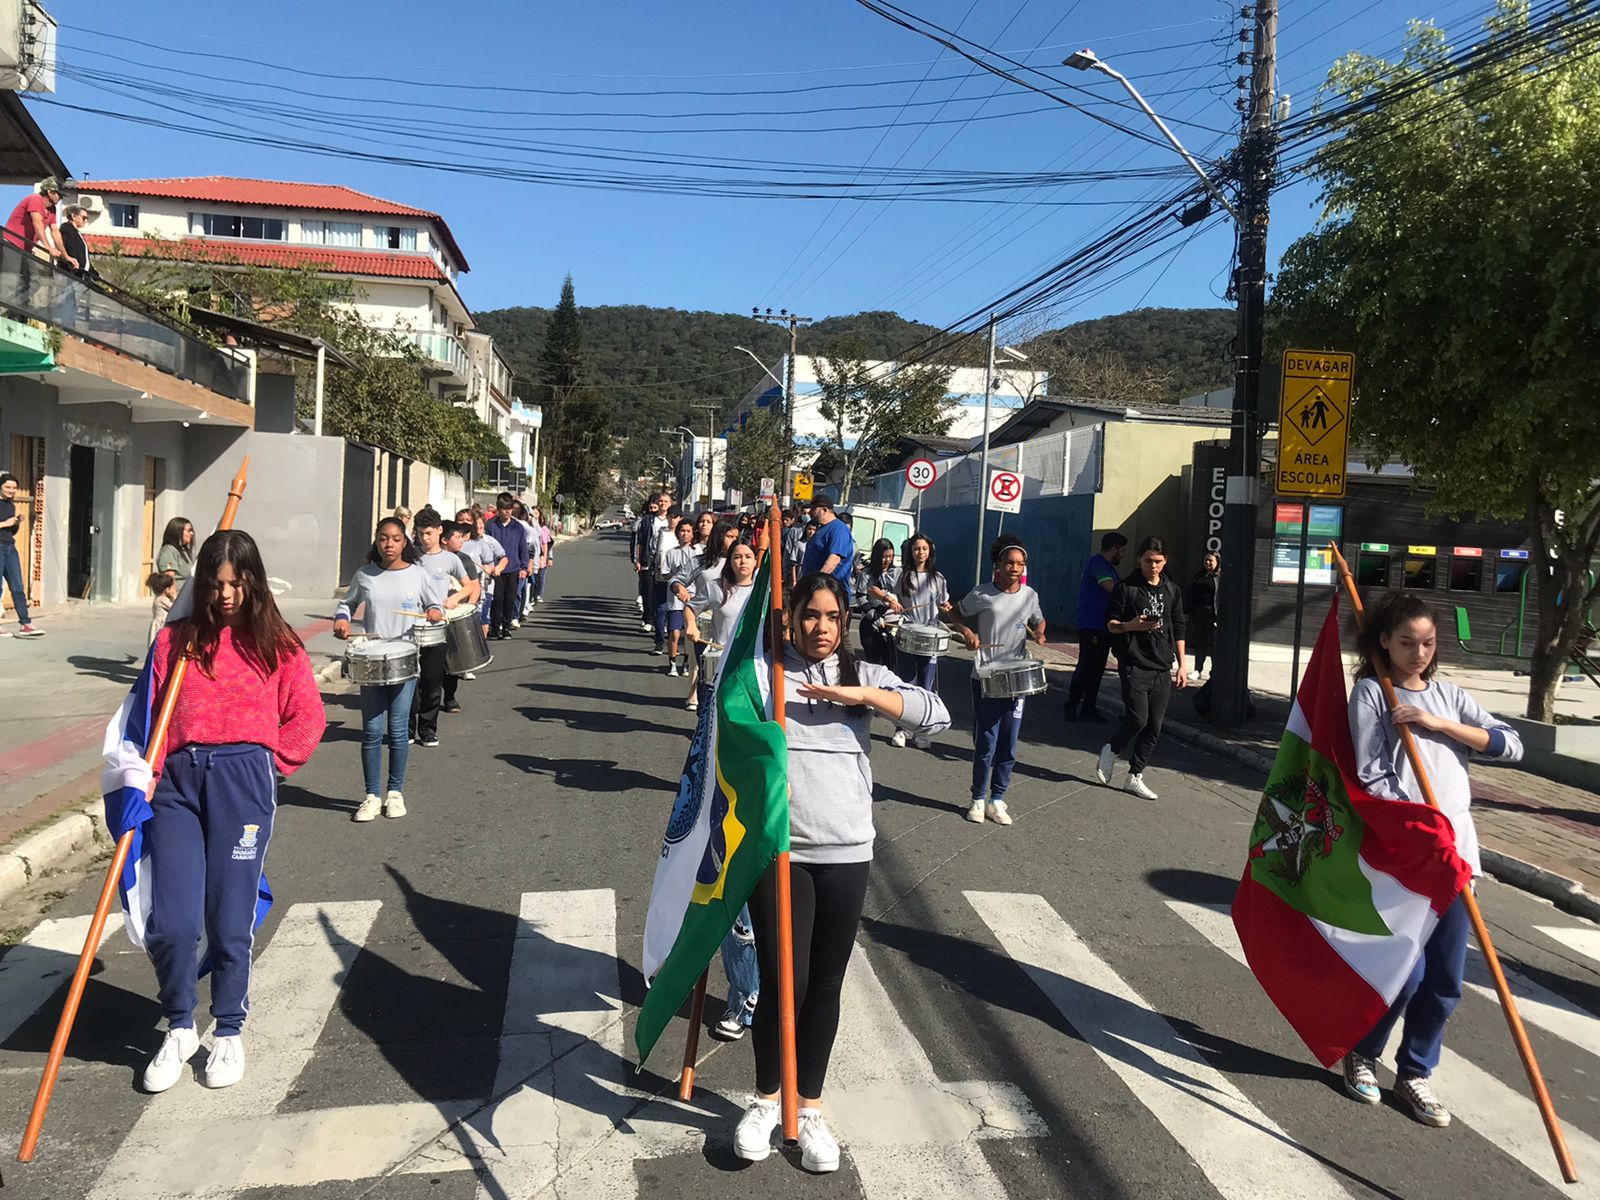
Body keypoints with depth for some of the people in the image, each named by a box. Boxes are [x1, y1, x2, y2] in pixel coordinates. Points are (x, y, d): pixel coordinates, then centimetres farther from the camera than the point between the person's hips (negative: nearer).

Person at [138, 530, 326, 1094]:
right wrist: (147, 778, -4)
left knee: (230, 921, 1)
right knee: (170, 924, -2)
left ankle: (229, 1032, 24)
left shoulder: (275, 643, 7)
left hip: (243, 778, -2)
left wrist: (272, 764, 2)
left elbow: (307, 716, 8)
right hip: (177, 779, 2)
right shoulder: (174, 640, 12)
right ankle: (179, 1029, 24)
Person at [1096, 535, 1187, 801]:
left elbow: (1178, 630, 17)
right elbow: (1110, 624, -1)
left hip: (1162, 669, 5)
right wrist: (1131, 626, -22)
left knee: (1154, 727, 3)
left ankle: (1135, 777, 13)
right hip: (1134, 665, -5)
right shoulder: (1126, 587, -2)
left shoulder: (1172, 591, 12)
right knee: (1138, 719, -14)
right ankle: (1111, 751, 15)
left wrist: (1181, 666, 13)